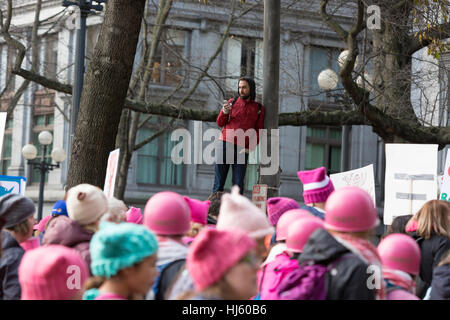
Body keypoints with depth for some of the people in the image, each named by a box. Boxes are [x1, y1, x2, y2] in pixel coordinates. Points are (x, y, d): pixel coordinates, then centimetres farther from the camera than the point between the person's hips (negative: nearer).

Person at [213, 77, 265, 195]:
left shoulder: (259, 109, 9)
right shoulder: (232, 102, 10)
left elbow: (259, 131, 8)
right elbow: (220, 123, 12)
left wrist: (249, 148, -6)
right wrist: (224, 113, -9)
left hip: (241, 149, -1)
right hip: (225, 144, 1)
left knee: (238, 182, -5)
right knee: (219, 179, -1)